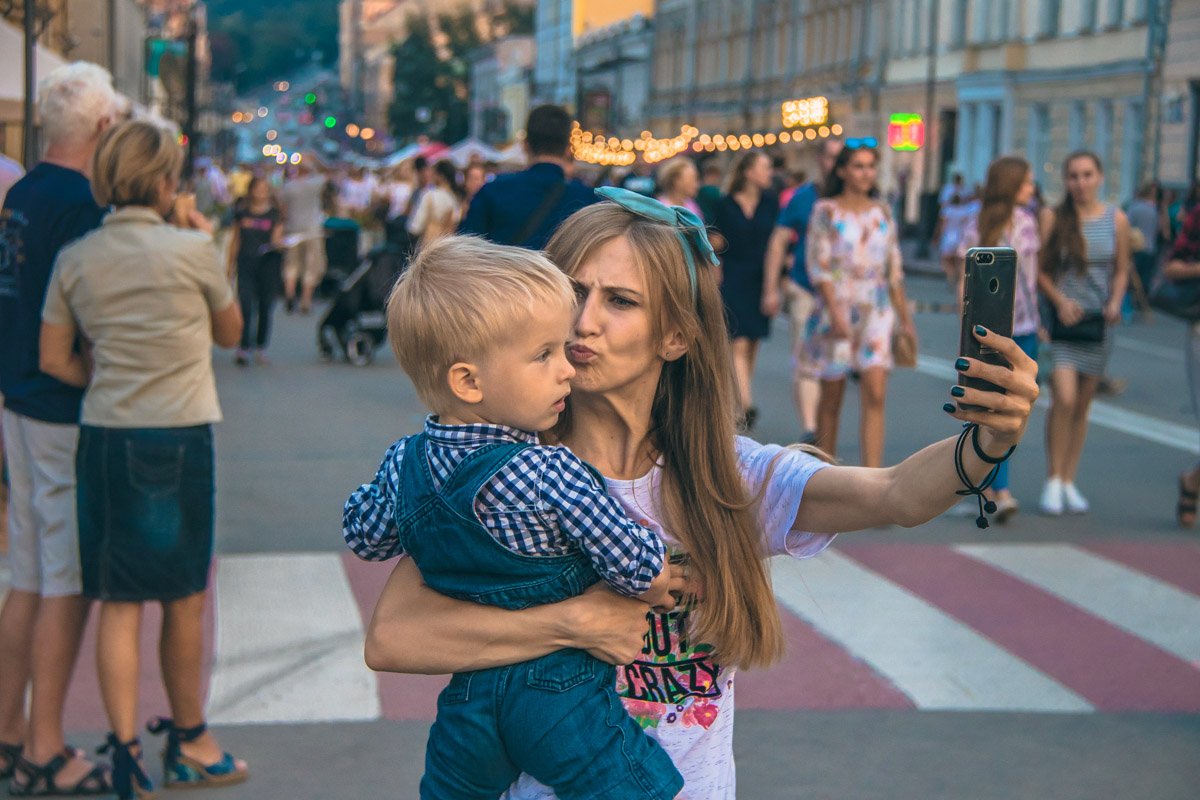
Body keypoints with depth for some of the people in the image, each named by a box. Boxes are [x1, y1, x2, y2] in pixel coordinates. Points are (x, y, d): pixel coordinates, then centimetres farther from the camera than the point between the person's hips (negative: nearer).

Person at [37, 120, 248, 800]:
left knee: (119, 602, 7)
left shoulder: (75, 259, 3)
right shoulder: (193, 250, -8)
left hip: (103, 439, 3)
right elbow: (230, 333, 8)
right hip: (180, 438, -3)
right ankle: (188, 740, 25)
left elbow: (54, 360, 4)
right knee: (185, 598, 11)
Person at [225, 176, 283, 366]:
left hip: (268, 263, 0)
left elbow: (276, 239, 1)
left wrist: (279, 243, -23)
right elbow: (235, 239, 14)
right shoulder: (241, 213, 7)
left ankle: (261, 348, 15)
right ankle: (243, 348, -10)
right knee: (245, 306, -9)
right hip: (246, 263, 0)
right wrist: (231, 264, 14)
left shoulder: (275, 214, 4)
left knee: (265, 307, 4)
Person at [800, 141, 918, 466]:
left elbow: (894, 270, 14)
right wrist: (835, 310, -18)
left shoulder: (882, 214, 10)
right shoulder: (826, 211, -1)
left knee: (875, 394, -11)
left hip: (876, 312, 3)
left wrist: (905, 318, 13)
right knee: (831, 398, 5)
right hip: (835, 309, -2)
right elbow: (818, 265, -8)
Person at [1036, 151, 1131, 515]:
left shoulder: (1116, 220, 3)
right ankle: (1053, 480, -2)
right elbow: (1040, 270, -1)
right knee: (1064, 399, -15)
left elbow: (1122, 270, 11)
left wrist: (1115, 302, -6)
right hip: (1061, 320, -3)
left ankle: (1069, 482, 18)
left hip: (1098, 321, 3)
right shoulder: (1055, 219, -4)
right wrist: (1060, 301, -15)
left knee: (1082, 405, 9)